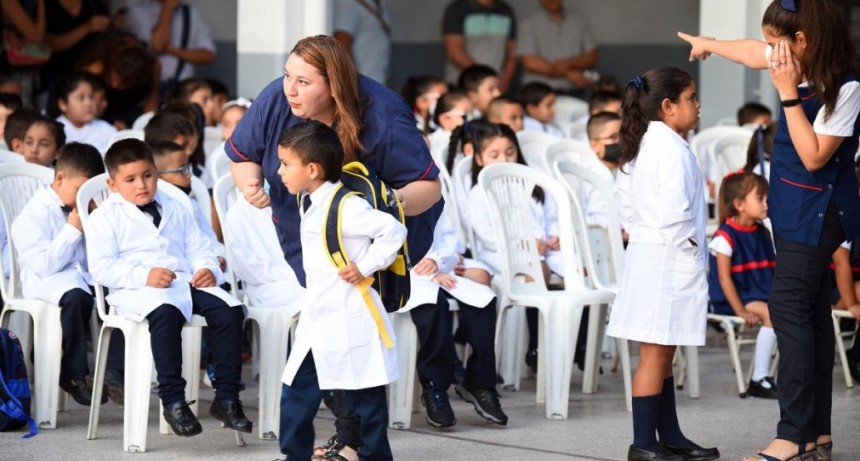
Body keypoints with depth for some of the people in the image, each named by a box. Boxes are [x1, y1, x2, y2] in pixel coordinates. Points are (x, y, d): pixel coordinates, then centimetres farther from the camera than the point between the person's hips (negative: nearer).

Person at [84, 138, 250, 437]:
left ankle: (227, 398, -16)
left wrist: (208, 269, -2)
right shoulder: (104, 218, 7)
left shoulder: (175, 210, 26)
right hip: (136, 290, -5)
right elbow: (101, 266, -5)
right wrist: (144, 275, -20)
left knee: (228, 309, -21)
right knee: (166, 313, -40)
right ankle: (173, 400, -36)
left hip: (185, 282, 5)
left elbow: (197, 248, 23)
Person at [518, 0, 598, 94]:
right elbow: (530, 62, -6)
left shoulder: (579, 23, 12)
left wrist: (569, 63, -13)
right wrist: (569, 74, -10)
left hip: (575, 93, 2)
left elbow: (592, 59, 7)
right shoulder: (528, 24, 3)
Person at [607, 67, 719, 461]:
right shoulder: (672, 148, -17)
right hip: (667, 261, -10)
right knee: (655, 353, -6)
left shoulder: (642, 145, 13)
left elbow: (625, 198, 20)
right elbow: (673, 211, -25)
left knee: (662, 353, 14)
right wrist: (690, 251, -15)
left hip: (647, 254, 10)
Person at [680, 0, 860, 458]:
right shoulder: (796, 64, 2)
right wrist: (708, 43, 38)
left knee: (789, 305, -14)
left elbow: (814, 156, -23)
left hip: (817, 210, -9)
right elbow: (752, 52, 22)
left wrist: (789, 93, -24)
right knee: (810, 309, 10)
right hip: (792, 204, 9)